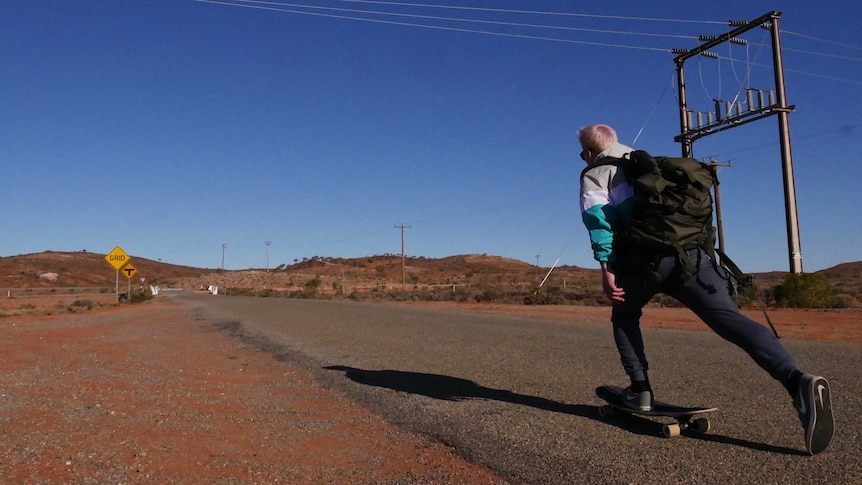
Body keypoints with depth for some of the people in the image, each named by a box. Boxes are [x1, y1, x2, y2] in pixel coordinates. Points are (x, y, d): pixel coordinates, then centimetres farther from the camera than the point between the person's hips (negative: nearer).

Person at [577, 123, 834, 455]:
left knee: (624, 316, 23)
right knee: (730, 319, -11)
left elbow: (597, 219, -2)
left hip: (643, 258, -4)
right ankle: (797, 381, -32)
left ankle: (640, 389, 15)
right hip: (689, 252, 4)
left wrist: (607, 269, -8)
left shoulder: (594, 174, 17)